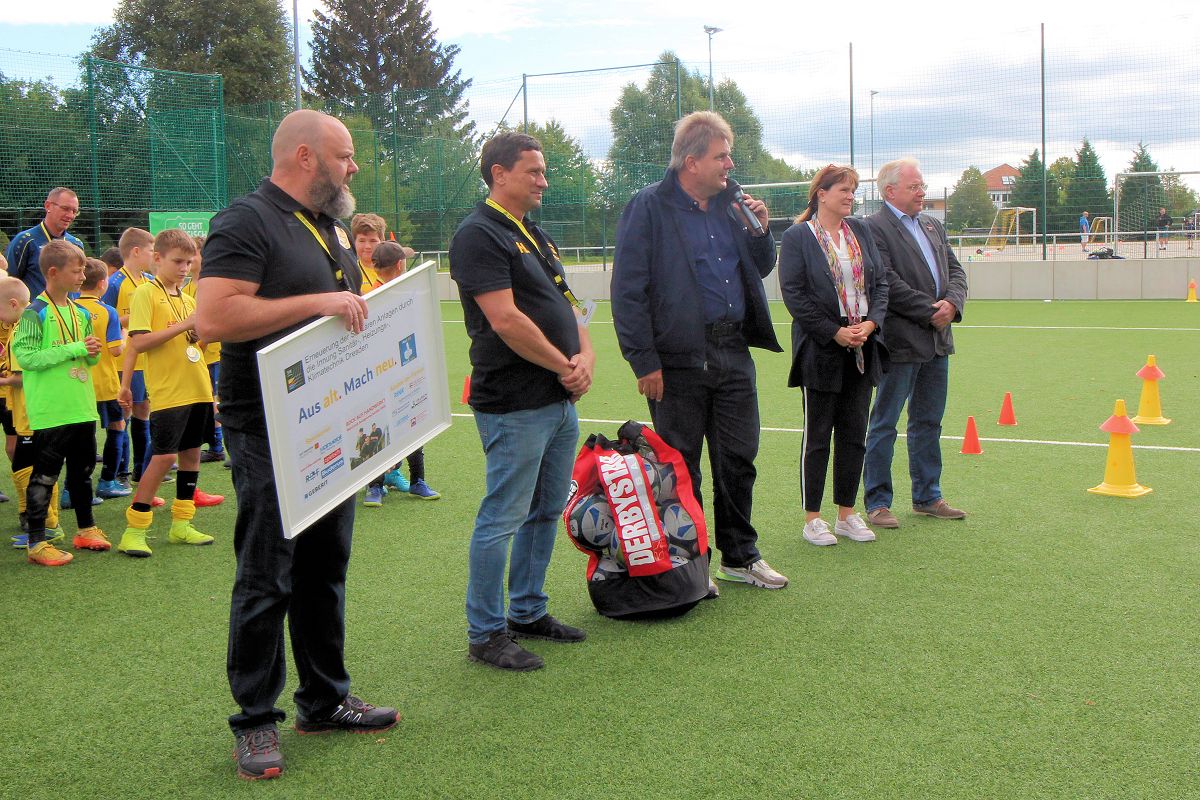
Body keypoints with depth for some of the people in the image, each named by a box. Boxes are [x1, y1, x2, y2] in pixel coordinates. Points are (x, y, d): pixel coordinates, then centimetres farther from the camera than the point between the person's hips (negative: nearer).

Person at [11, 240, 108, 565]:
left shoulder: (81, 313, 10)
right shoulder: (36, 313, -10)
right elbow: (24, 356, -18)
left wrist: (92, 351, -5)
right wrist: (73, 349, -20)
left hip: (82, 408, 7)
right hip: (50, 412, -7)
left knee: (82, 471, 17)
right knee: (44, 476, 0)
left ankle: (86, 529, 31)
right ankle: (36, 542, 7)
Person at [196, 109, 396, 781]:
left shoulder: (332, 227, 17)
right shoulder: (247, 222, -12)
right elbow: (213, 318, -24)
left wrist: (366, 307, 9)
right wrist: (318, 302, -24)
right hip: (270, 432, -8)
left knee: (326, 567, 15)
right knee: (267, 579, -2)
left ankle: (326, 699, 27)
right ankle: (257, 721, 11)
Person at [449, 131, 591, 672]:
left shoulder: (536, 235, 18)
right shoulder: (479, 234, -12)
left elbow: (566, 306, 17)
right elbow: (507, 321, -20)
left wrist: (586, 356, -3)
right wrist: (564, 366, -11)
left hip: (560, 402, 9)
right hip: (515, 406, -9)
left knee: (546, 513, 16)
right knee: (502, 519, -2)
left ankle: (528, 611, 29)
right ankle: (485, 634, 8)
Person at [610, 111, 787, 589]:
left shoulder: (732, 202, 10)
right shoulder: (649, 208, -8)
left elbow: (761, 270, 19)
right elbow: (627, 290, -12)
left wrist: (760, 231, -1)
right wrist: (644, 362, -15)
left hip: (734, 352, 6)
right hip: (678, 361, -6)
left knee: (738, 459, 12)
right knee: (680, 468, 6)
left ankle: (741, 557, 26)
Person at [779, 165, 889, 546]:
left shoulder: (861, 231, 11)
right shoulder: (797, 236, -6)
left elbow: (880, 282, 11)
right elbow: (793, 293, -11)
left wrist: (871, 322, -6)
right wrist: (834, 332, -15)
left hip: (862, 349, 5)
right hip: (821, 351, -5)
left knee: (854, 434, 9)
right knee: (818, 436, 2)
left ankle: (847, 515, 20)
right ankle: (812, 519, 11)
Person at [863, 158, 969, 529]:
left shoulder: (933, 226, 17)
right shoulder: (873, 228, -10)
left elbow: (955, 270, 14)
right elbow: (887, 283, -18)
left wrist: (952, 303, -7)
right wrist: (929, 312, -15)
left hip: (937, 341, 8)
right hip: (900, 342, -8)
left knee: (928, 423, 15)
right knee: (884, 425, 0)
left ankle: (927, 496, 25)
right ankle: (877, 503, 7)